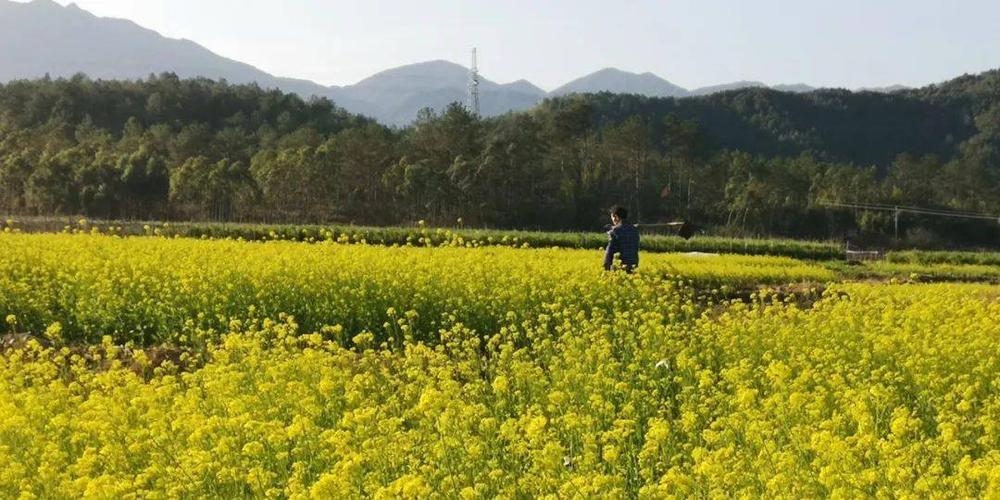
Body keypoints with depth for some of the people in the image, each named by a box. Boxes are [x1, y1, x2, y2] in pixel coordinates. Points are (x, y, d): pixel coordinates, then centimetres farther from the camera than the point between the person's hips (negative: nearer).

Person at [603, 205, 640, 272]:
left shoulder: (616, 230, -9)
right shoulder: (634, 230, 12)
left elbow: (610, 250, -10)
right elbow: (636, 249, 16)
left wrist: (606, 267, -3)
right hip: (632, 267, 7)